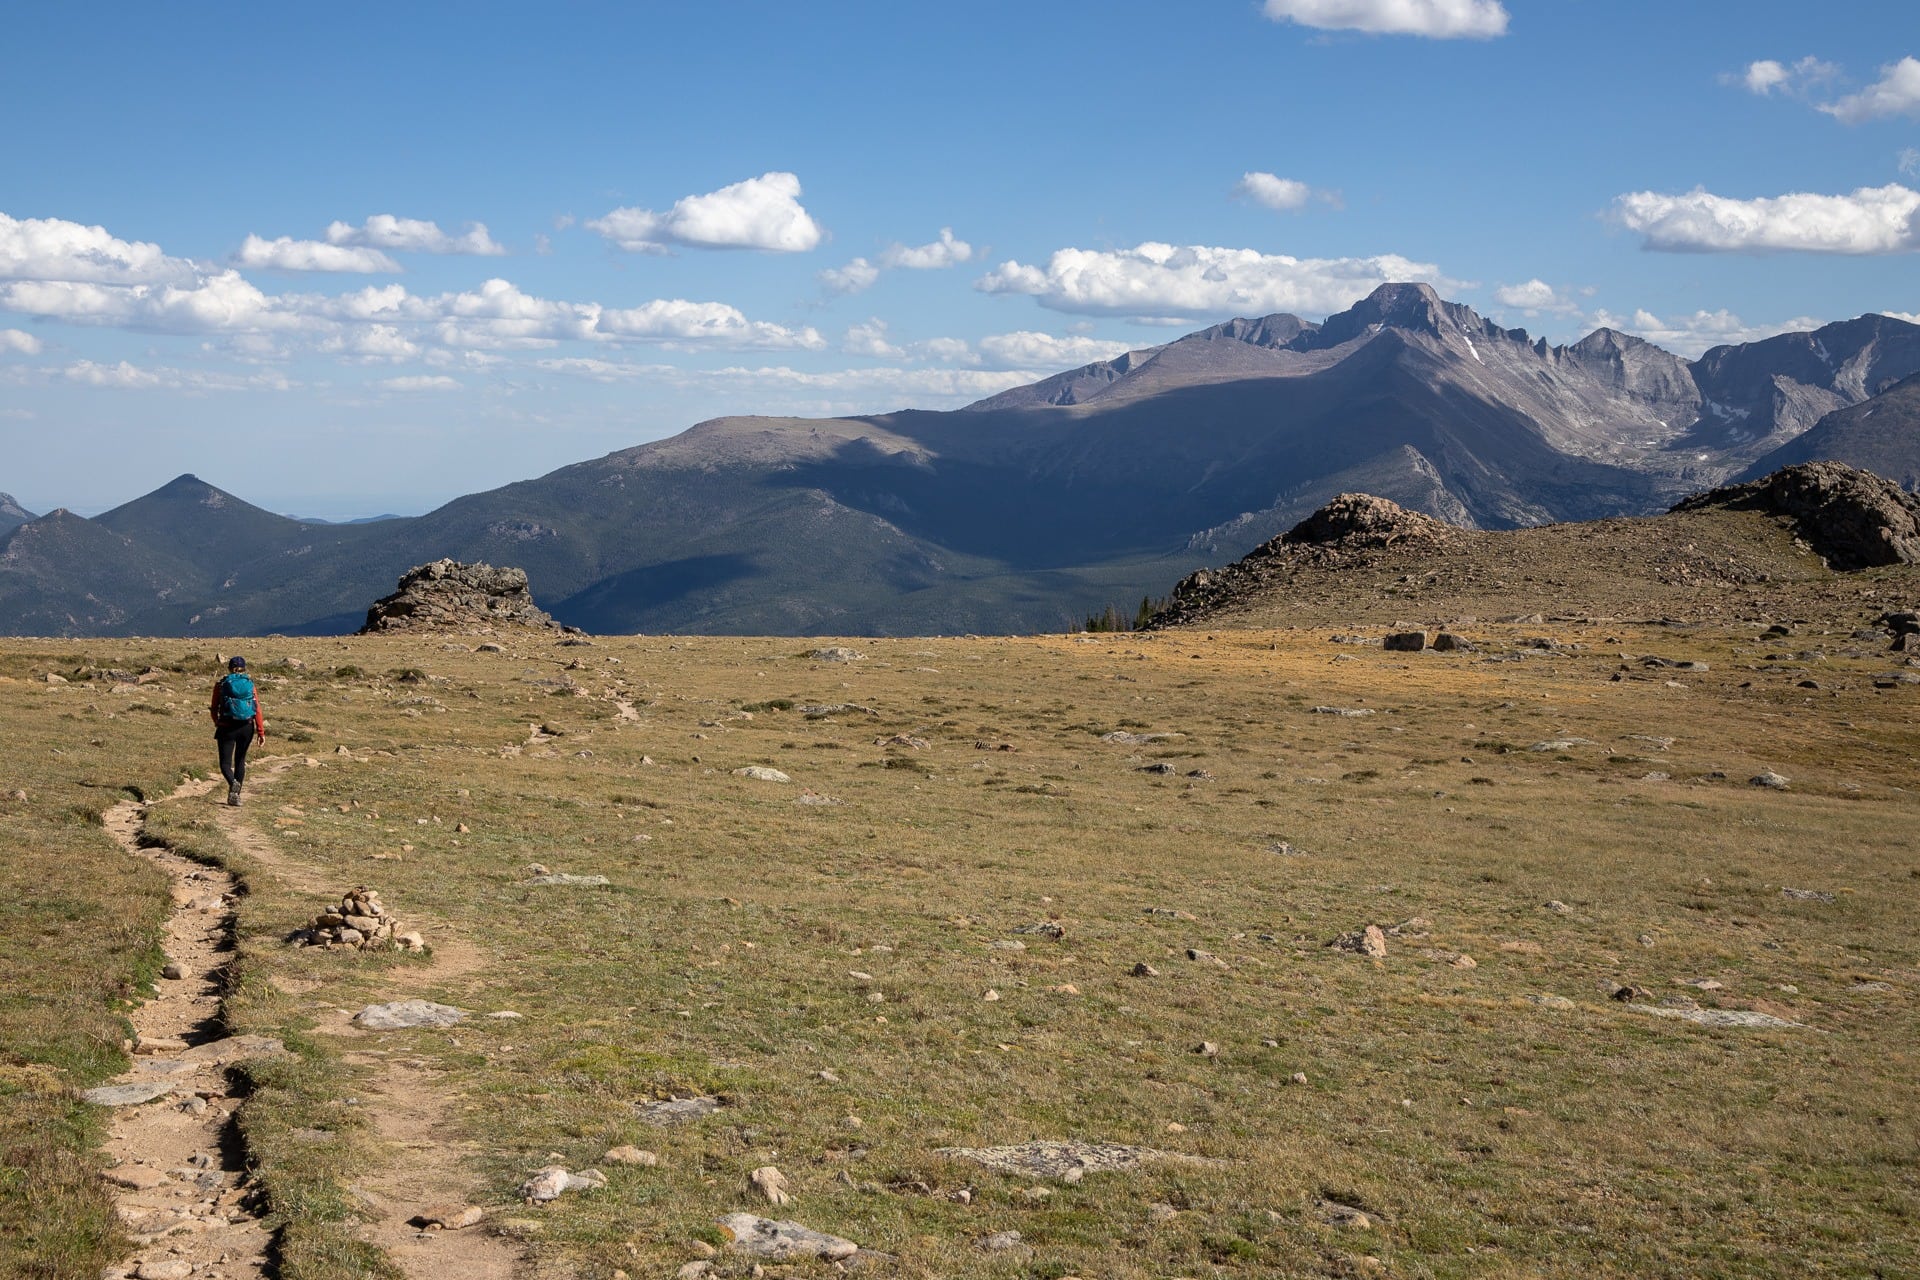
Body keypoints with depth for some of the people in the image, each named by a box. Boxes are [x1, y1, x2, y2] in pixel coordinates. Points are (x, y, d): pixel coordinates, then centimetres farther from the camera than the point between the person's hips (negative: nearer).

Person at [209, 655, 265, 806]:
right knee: (240, 761, 17)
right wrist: (261, 731, -3)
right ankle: (236, 795, 16)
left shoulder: (221, 684, 0)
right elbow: (257, 709, -4)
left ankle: (233, 782, -28)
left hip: (227, 727, -2)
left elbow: (214, 708, 6)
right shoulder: (249, 683, 2)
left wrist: (216, 723, 27)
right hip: (246, 727, 2)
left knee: (225, 763, 2)